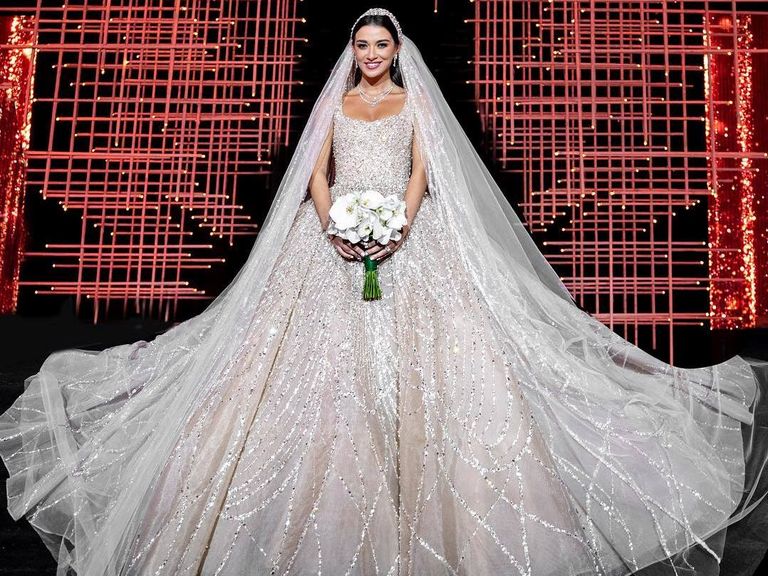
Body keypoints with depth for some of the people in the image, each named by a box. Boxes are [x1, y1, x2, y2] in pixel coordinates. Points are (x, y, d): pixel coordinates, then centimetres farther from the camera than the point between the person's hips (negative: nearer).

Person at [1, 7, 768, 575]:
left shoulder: (416, 99, 15)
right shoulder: (333, 101, 18)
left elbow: (422, 171, 3)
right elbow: (314, 173, 7)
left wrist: (400, 224, -16)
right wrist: (331, 225, -13)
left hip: (407, 237, -1)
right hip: (337, 239, 1)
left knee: (412, 355, -10)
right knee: (324, 358, -7)